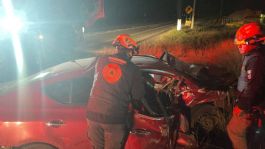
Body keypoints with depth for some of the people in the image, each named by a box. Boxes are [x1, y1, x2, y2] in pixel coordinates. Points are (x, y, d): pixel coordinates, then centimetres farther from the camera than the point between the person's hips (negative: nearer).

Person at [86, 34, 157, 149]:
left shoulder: (101, 61, 2)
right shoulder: (133, 70, -7)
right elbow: (139, 97, 0)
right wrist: (151, 112, 17)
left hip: (93, 114, 3)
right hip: (114, 119, -2)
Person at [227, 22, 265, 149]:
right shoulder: (254, 54, 5)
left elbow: (252, 87, -28)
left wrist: (242, 106, -21)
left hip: (250, 104, -10)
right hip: (251, 100, 10)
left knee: (234, 130, 1)